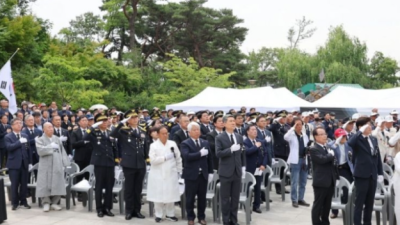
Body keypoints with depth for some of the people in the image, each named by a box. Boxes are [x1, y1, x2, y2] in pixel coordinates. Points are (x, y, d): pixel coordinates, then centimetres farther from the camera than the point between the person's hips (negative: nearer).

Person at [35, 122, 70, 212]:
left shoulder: (57, 139, 13)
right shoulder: (40, 140, 1)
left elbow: (62, 151, 12)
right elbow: (40, 151, -16)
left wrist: (65, 163, 5)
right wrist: (51, 146, -16)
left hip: (57, 166, 4)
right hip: (46, 166, -3)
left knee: (58, 184, 2)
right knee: (45, 184, -3)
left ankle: (54, 202, 13)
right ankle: (46, 203, 9)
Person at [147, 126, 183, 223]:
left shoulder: (173, 144, 6)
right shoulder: (154, 145, -1)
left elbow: (178, 158, 11)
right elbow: (152, 160, -12)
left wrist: (179, 171, 8)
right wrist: (165, 158, -15)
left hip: (171, 174, 2)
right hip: (158, 175, -2)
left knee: (171, 194, 2)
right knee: (158, 195, -1)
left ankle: (170, 214, 15)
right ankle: (158, 215, 10)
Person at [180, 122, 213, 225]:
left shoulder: (205, 143, 11)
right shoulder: (185, 143, -5)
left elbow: (209, 158, 13)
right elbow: (186, 156, -22)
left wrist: (211, 172, 7)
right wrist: (200, 153, -22)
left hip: (203, 174, 4)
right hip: (191, 175, -4)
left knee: (202, 197, 9)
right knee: (190, 198, 4)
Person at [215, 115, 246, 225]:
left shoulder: (239, 137, 9)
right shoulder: (219, 138, -6)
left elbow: (243, 153, 14)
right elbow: (218, 154, -15)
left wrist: (243, 167, 7)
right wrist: (231, 149, -26)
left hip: (237, 171, 4)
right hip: (226, 172, -4)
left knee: (235, 198, 9)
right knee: (225, 198, 3)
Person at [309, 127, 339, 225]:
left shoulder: (327, 147, 16)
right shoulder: (313, 149, -11)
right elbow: (322, 159, -27)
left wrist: (336, 176, 14)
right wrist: (331, 154, -9)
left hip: (330, 181, 8)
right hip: (321, 181, -8)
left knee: (327, 205, 14)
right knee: (318, 205, 0)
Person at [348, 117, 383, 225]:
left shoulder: (374, 139, 11)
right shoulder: (357, 139, -9)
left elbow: (378, 157, 15)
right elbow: (349, 143, -35)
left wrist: (380, 173, 11)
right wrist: (361, 131, -26)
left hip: (372, 175, 6)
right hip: (361, 175, -6)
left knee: (370, 202, 13)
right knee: (359, 202, 0)